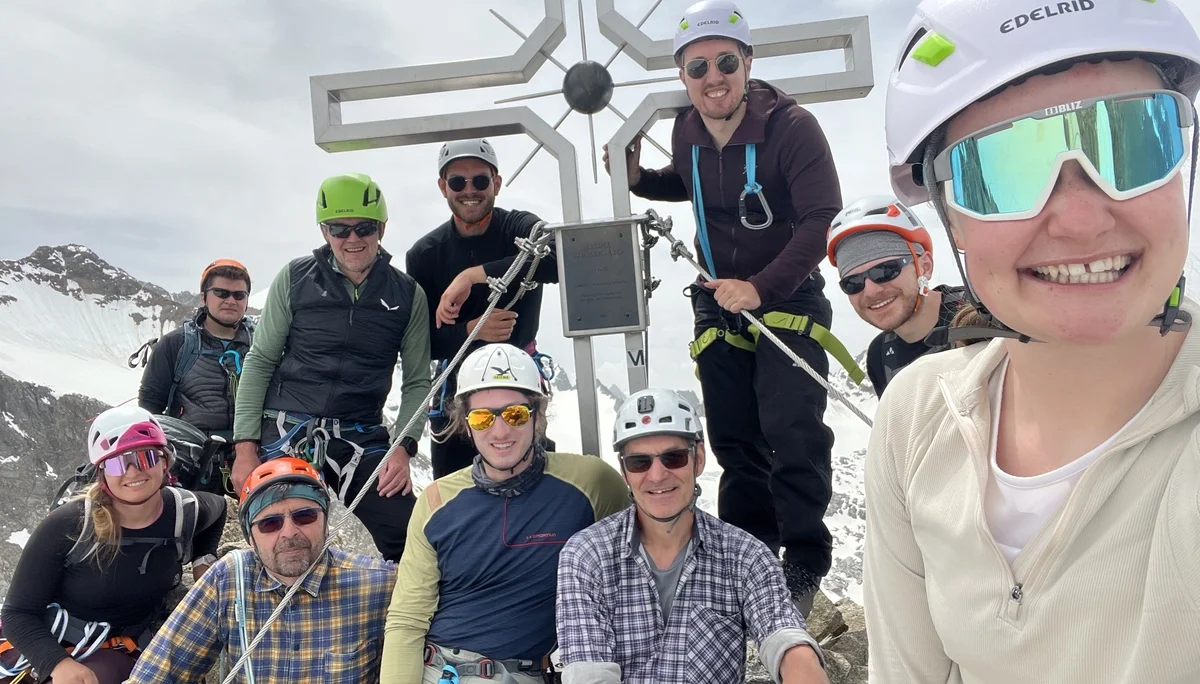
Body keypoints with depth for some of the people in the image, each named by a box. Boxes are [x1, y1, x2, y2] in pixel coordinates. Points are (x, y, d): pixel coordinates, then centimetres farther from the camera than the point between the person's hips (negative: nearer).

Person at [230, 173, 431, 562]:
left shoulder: (407, 294, 3)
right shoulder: (295, 278, 1)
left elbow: (417, 381, 5)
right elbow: (260, 362, 4)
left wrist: (403, 446, -10)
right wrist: (245, 446, -1)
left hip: (360, 440, 0)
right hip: (285, 435, 0)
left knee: (410, 541, -12)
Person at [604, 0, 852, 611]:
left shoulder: (792, 126, -19)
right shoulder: (686, 131, -1)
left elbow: (819, 218, -22)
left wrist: (761, 287, -32)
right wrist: (638, 179, 0)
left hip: (787, 299, -5)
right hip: (719, 302, 6)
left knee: (791, 433, -12)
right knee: (733, 436, 10)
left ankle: (805, 561, 5)